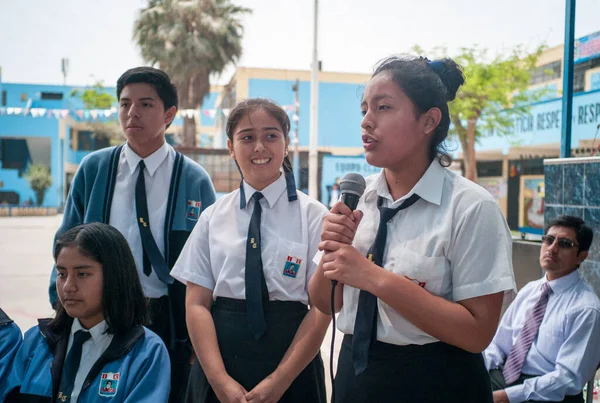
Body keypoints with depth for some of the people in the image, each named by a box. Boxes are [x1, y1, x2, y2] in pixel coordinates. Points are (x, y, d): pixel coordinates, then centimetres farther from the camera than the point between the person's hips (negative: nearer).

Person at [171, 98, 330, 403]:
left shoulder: (313, 216, -4)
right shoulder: (212, 217, 2)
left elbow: (322, 307, -6)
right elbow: (197, 303, -1)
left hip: (292, 364, -1)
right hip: (219, 359, 2)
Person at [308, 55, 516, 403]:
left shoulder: (471, 207, -16)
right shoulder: (355, 198, -2)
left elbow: (477, 332, -18)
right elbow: (325, 303, 4)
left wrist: (377, 279, -25)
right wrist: (333, 250, -16)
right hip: (356, 374, 5)